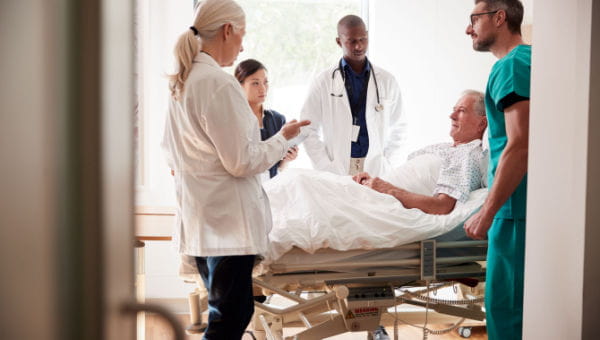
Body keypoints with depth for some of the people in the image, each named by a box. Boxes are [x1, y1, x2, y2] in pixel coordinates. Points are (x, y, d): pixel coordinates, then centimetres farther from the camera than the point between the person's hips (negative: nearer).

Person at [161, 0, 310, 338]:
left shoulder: (181, 82, 9)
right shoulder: (220, 84, -19)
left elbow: (171, 153, 18)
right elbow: (242, 162, -18)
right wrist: (283, 138, -4)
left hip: (198, 217, 10)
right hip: (228, 219, -10)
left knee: (231, 312, 18)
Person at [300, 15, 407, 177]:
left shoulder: (387, 81, 9)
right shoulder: (323, 82, 4)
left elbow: (398, 129, 13)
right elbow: (309, 130, 4)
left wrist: (387, 166, 2)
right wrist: (326, 168, -5)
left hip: (376, 170, 1)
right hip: (336, 170, -1)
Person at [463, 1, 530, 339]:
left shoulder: (511, 66, -12)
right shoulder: (530, 58, 17)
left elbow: (520, 145, -21)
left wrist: (488, 212, -18)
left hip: (519, 209, -10)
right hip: (539, 206, 10)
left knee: (506, 304, -5)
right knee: (523, 300, 15)